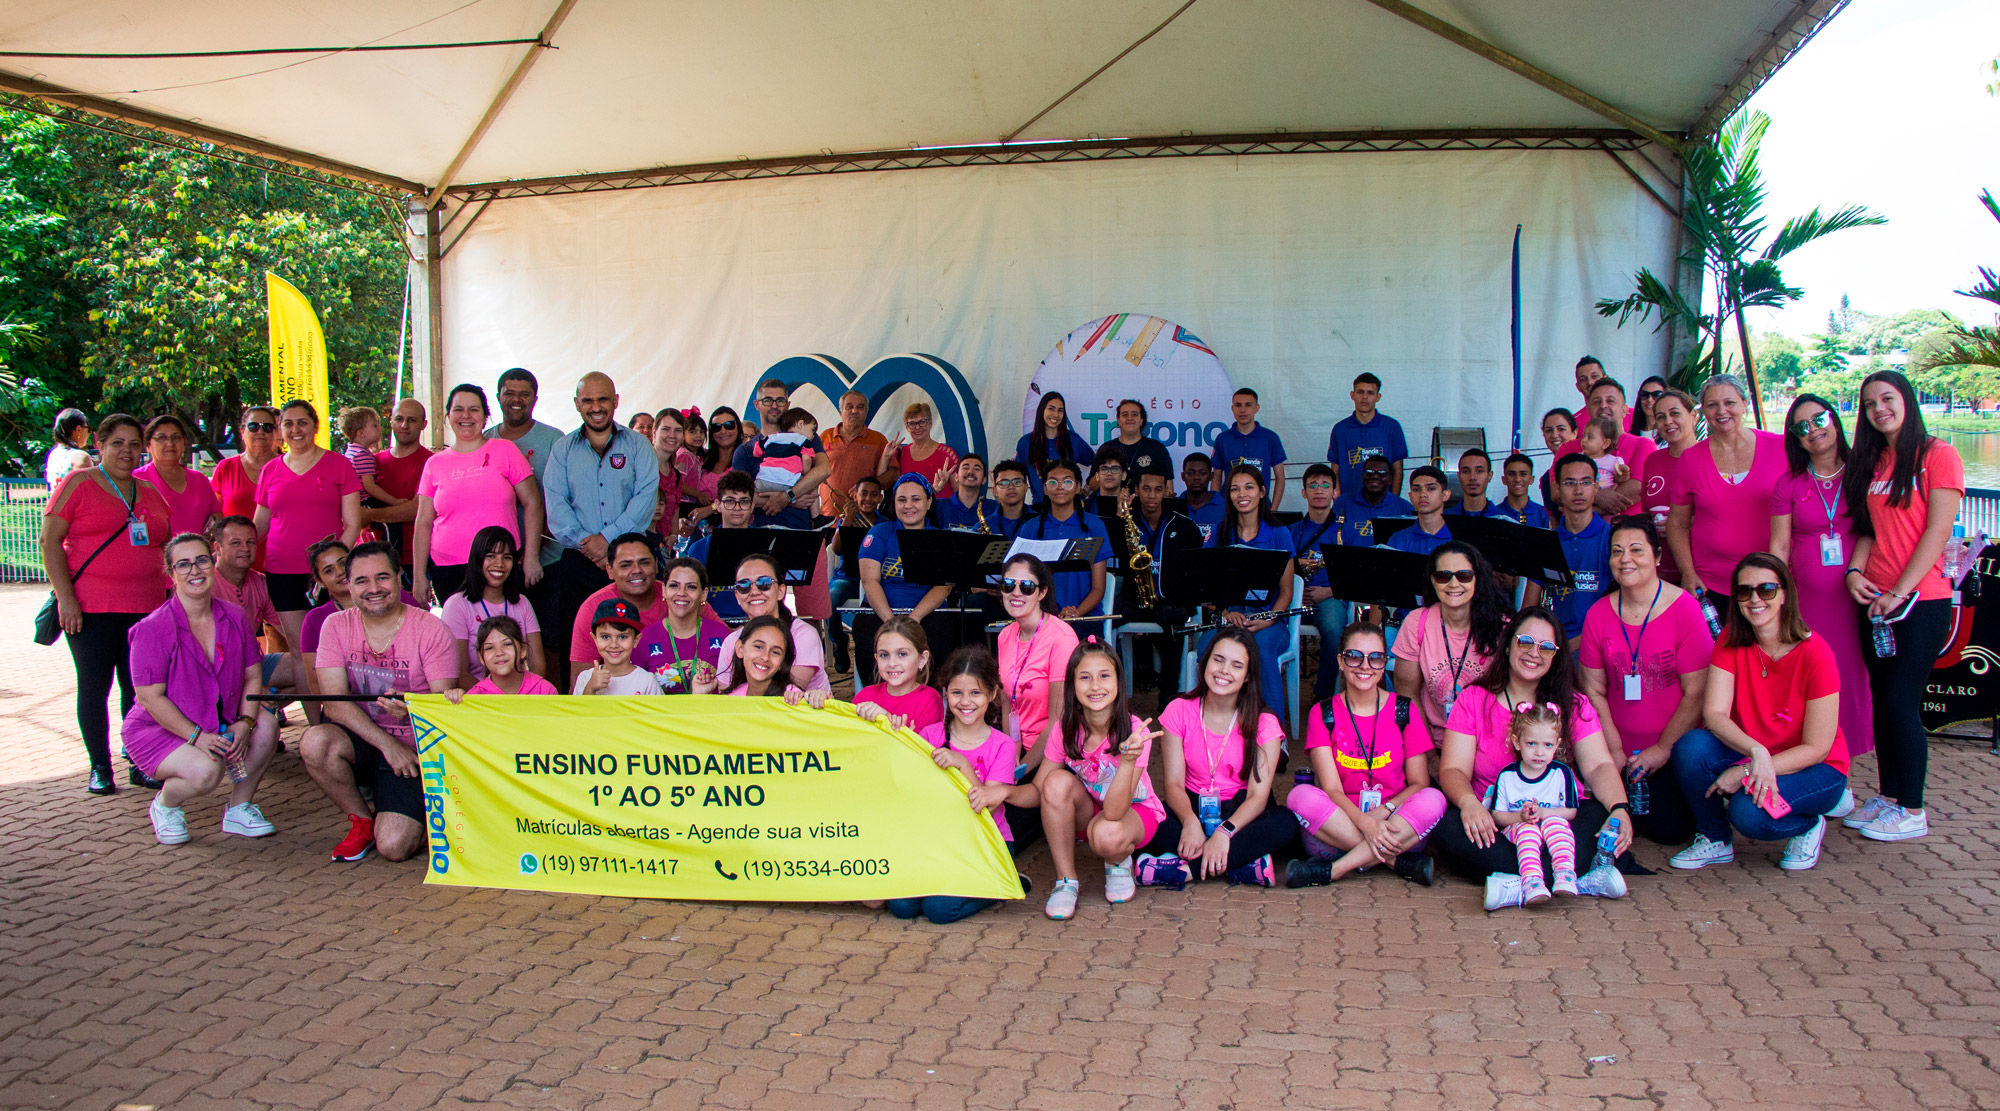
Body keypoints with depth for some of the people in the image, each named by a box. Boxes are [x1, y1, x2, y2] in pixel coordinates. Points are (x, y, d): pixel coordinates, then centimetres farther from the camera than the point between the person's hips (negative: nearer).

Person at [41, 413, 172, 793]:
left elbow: (166, 548, 22)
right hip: (90, 606, -4)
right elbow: (50, 541, -4)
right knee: (94, 686, 2)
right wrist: (65, 596, -12)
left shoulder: (150, 493, 16)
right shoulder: (78, 483, 1)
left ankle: (139, 764, 12)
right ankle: (99, 766, 11)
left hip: (144, 605, 4)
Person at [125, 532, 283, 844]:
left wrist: (244, 724, -15)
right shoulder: (153, 629, -17)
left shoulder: (234, 618, 0)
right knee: (207, 770, -33)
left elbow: (253, 677, 3)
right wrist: (197, 736, -25)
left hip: (220, 726, 5)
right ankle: (165, 805, 4)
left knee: (267, 725, -23)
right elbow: (150, 697, -18)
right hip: (157, 730, -5)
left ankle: (239, 807, -1)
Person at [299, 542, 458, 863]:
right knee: (315, 742, -31)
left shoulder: (431, 629, -8)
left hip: (414, 750, -3)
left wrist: (414, 711, -36)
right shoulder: (336, 626, -1)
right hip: (360, 739, 3)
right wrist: (387, 743, -21)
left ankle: (411, 816, 19)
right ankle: (363, 821, -3)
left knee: (394, 846, -21)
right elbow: (334, 702, -9)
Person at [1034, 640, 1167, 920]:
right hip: (1087, 811, 4)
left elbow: (1114, 812, -34)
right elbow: (1038, 791, -14)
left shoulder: (1134, 731, -27)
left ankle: (1119, 863, 0)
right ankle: (1066, 881, -14)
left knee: (1106, 834, -39)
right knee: (1057, 781, -29)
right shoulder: (1065, 729, -16)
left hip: (1135, 812, -4)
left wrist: (1129, 759, -49)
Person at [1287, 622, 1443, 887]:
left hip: (1396, 828, 0)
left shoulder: (1403, 711, 5)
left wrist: (1384, 811, -17)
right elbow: (1331, 789, -7)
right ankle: (1400, 863, -27)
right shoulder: (1323, 714, 3)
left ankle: (1334, 869, -30)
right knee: (1301, 795, -28)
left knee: (1433, 799, -28)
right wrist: (1364, 822, -27)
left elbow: (1419, 783, 4)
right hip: (1337, 828, 0)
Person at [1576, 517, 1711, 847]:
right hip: (1622, 752, 3)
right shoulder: (1598, 614, -2)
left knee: (1667, 829, -13)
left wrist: (1663, 749, -14)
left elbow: (1696, 692, -13)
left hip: (1676, 749, -3)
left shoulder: (1685, 609, -13)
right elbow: (1594, 691, 1)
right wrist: (1615, 752, -7)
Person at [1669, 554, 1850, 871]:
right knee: (1691, 746, -27)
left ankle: (1808, 823, 3)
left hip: (1814, 769, -4)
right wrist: (1756, 751, -36)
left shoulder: (1814, 653, -19)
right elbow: (1713, 713, -17)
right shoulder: (1731, 641, -7)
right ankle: (1714, 839, -2)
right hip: (1748, 758, 4)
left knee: (1749, 812, -33)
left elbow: (1816, 748, -17)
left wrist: (1747, 771, -26)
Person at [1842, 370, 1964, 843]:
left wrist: (1899, 591, -15)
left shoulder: (1938, 455, -7)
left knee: (1902, 701, -6)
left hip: (1922, 597, -6)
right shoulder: (1871, 461, 13)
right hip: (1876, 599, 6)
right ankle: (1890, 796, 20)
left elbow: (1937, 531, -12)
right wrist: (1855, 569, -5)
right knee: (1883, 699, 9)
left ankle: (1913, 810, 4)